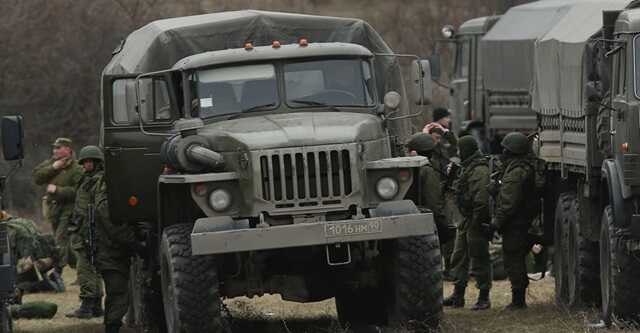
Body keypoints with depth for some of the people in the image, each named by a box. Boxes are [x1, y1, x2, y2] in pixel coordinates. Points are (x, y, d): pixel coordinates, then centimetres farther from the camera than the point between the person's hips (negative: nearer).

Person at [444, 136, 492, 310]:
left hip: (476, 220, -11)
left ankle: (484, 297, 2)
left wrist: (476, 221, -25)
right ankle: (458, 295, 19)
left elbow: (481, 198, -24)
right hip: (467, 220, 11)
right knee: (459, 257, 13)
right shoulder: (469, 167, 17)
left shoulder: (480, 170, -18)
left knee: (479, 258, -4)